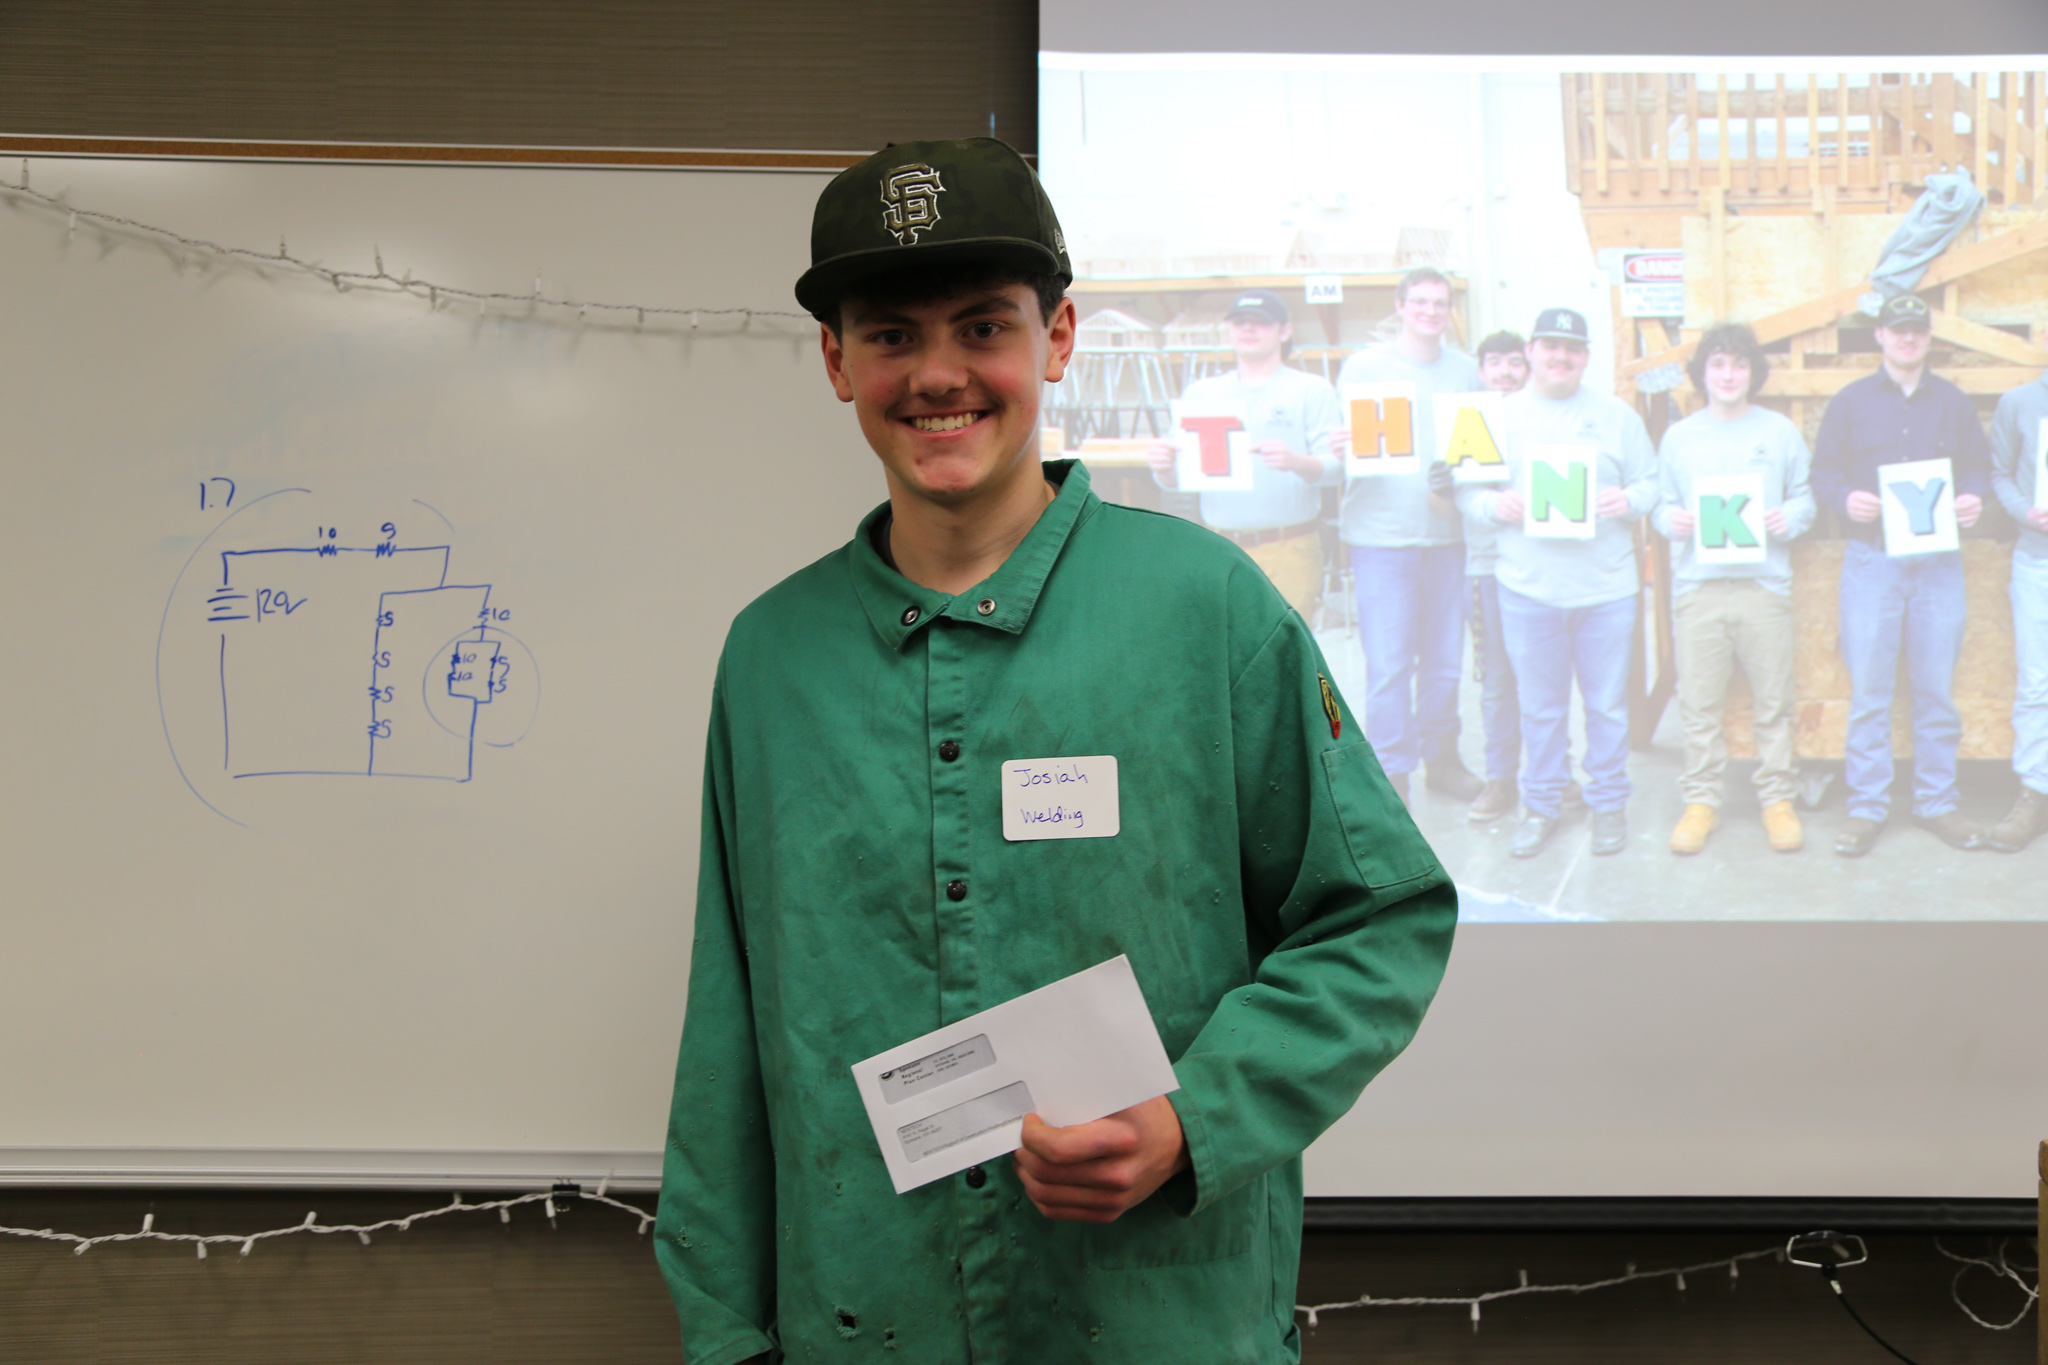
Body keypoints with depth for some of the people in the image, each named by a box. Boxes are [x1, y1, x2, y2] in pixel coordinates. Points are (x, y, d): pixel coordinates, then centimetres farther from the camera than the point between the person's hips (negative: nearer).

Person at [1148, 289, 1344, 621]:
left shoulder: (1311, 390, 8)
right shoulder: (1201, 392, 16)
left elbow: (1333, 468, -3)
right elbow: (1177, 479, 12)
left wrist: (1296, 462, -25)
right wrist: (1163, 466, -12)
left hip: (1289, 552, -2)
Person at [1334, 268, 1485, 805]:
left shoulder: (1464, 371, 12)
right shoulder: (1363, 367, 2)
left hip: (1446, 533, 4)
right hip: (1382, 533, -4)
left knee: (1444, 657, 10)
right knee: (1388, 663, -5)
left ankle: (1440, 756, 27)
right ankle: (1391, 776, 4)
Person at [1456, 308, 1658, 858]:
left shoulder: (1616, 415, 8)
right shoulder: (1499, 416, 8)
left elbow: (1650, 482, 8)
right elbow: (1466, 487, 7)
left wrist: (1628, 501, -13)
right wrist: (1493, 504, -14)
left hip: (1606, 587, 0)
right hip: (1528, 587, 0)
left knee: (1607, 703, 7)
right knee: (1540, 706, 7)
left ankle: (1608, 803, 21)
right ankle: (1540, 805, 21)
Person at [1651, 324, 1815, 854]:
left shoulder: (1780, 432, 9)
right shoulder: (1678, 436, 11)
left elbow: (1806, 495, 11)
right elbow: (1660, 504, 12)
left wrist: (1790, 518, -10)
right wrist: (1671, 521, -10)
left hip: (1764, 584, 0)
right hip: (1697, 586, 0)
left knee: (1773, 702, 2)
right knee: (1699, 704, 1)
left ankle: (1778, 799, 14)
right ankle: (1701, 800, 11)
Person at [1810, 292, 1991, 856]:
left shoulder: (1953, 403, 12)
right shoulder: (1850, 401, 6)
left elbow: (1978, 467, 14)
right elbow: (1823, 472, 5)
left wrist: (1973, 498, -7)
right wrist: (1846, 499, -16)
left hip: (1939, 560, 2)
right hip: (1871, 559, -2)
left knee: (1937, 688, 5)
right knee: (1868, 689, -2)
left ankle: (1937, 800, 15)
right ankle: (1866, 806, 4)